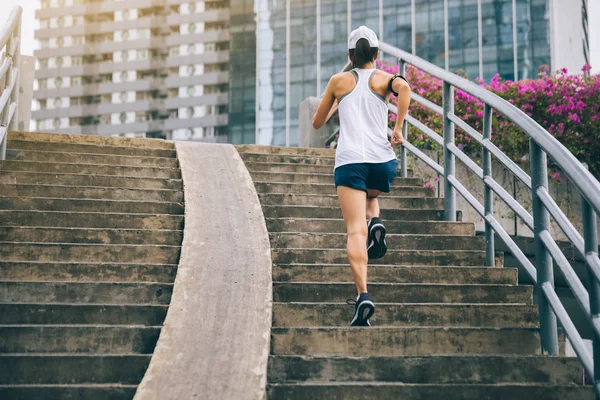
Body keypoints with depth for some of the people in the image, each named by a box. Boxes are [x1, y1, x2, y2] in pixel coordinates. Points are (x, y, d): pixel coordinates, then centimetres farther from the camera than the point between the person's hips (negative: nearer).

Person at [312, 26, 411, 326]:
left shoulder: (339, 81, 15)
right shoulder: (383, 78, 14)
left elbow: (317, 123, 23)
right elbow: (404, 86, -11)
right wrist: (399, 128, -7)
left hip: (350, 161, -1)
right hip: (383, 161, 2)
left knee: (355, 230, -10)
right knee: (370, 196, 35)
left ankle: (363, 294, -28)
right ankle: (375, 222, 2)